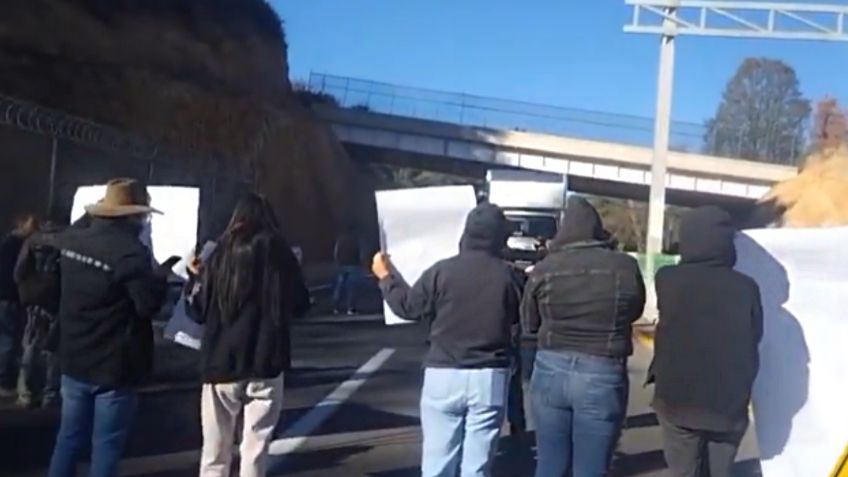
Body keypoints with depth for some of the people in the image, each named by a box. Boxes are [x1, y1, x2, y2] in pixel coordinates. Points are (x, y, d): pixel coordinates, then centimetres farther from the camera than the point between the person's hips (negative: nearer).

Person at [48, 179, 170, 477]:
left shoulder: (70, 240, 1)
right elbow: (148, 304, -20)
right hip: (114, 366, -6)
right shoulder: (131, 252, -21)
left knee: (70, 437, 17)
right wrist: (162, 272, -3)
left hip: (75, 359, 7)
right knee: (106, 444, 5)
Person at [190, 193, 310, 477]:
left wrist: (196, 277, 18)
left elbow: (198, 311, 2)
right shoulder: (279, 252, -1)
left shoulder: (221, 253, -1)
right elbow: (301, 304, 7)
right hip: (265, 363, -1)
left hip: (221, 362, 1)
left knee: (215, 453, 13)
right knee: (255, 449, 6)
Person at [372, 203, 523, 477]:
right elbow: (520, 318, 11)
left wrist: (386, 277, 18)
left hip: (444, 375, -1)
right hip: (490, 377, 1)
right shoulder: (508, 276, -5)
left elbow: (408, 306, 2)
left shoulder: (441, 271, -8)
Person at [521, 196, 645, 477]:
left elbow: (528, 324, 8)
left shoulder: (545, 268, -5)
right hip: (603, 377, -1)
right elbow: (635, 311, 11)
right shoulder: (625, 266, -7)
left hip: (551, 371, 2)